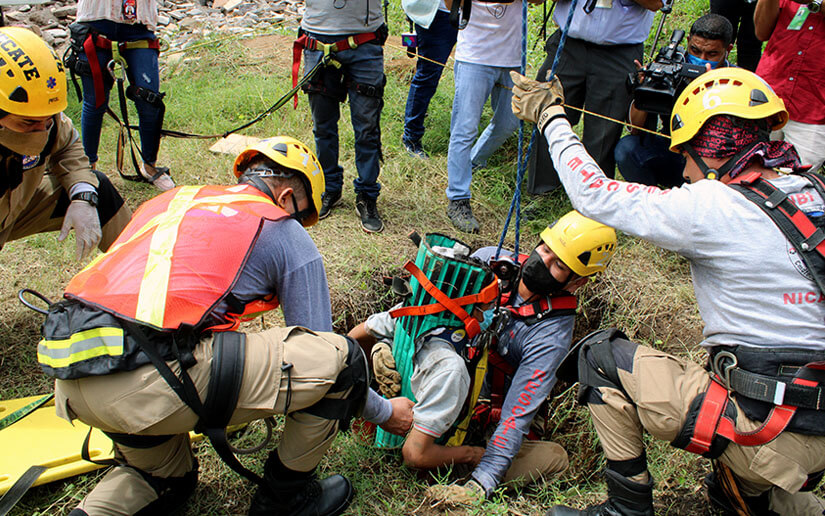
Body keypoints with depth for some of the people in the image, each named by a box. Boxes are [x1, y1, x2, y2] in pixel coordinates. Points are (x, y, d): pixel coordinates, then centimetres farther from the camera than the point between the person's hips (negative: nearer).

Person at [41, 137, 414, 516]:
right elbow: (317, 354, 11)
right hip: (147, 384, -8)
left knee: (167, 479, 36)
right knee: (340, 357, 2)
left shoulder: (170, 201, 26)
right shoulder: (286, 235, 8)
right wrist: (385, 412, 28)